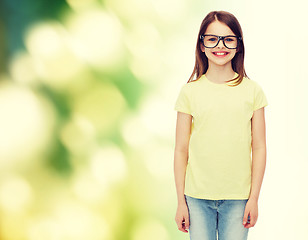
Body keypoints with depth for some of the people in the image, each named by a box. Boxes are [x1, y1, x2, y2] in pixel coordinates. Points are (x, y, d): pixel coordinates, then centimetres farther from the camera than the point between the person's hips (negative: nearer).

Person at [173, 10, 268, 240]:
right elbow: (181, 150, 1)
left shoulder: (252, 90, 1)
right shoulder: (190, 91, -1)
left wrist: (254, 197, 0)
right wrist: (181, 201, 1)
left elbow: (259, 148, 3)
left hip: (238, 198, 0)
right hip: (197, 197, 0)